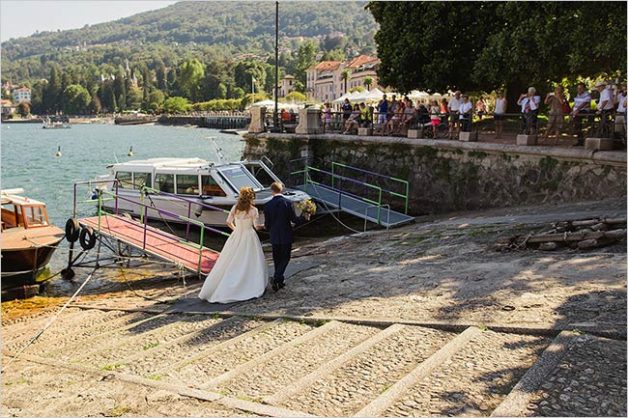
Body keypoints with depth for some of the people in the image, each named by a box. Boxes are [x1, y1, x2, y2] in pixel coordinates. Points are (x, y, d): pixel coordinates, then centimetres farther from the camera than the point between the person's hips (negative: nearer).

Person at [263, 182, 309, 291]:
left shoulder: (268, 205, -5)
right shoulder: (288, 203, -12)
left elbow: (267, 224, 0)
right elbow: (295, 220, -12)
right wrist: (305, 218, 5)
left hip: (274, 237, 2)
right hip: (286, 236, -2)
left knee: (277, 259, 16)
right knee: (285, 258, 8)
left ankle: (279, 281, 24)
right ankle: (276, 279, -8)